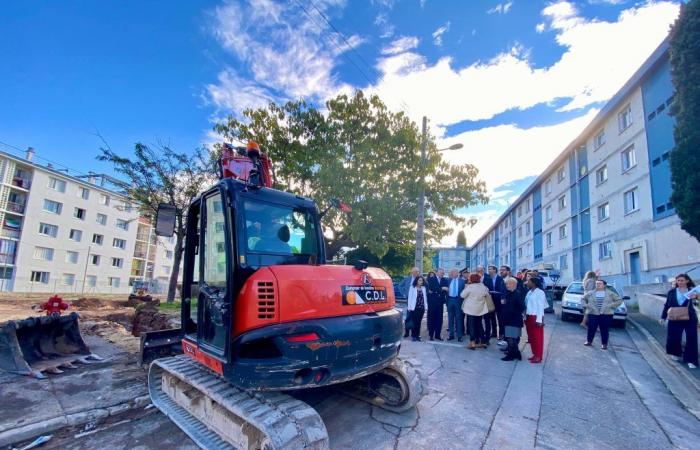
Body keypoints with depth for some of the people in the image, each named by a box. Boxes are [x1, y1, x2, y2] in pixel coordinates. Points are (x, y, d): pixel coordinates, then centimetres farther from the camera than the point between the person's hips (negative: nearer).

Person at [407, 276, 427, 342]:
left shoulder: (423, 288, 9)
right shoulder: (412, 288, -2)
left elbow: (425, 297, 11)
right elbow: (410, 297, -2)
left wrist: (425, 306, 5)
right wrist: (409, 307, -7)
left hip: (421, 308, 3)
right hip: (414, 308, -3)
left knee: (419, 322, 7)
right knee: (414, 322, -3)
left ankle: (417, 335, 16)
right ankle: (413, 336, 8)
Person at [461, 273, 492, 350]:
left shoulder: (469, 286, -14)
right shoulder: (484, 287, 1)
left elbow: (463, 295, -10)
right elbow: (488, 296, 13)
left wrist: (465, 288, 2)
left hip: (471, 309, -5)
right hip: (480, 309, 5)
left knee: (472, 325, -1)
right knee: (479, 325, 15)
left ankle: (472, 343, -2)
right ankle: (482, 342, 19)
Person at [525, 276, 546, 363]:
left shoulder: (540, 292, -11)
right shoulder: (529, 292, 11)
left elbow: (541, 307, -14)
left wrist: (539, 320, -17)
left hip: (536, 317, -8)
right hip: (529, 317, 8)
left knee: (538, 337, 1)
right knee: (531, 337, 13)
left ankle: (538, 357, 9)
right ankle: (535, 354, 24)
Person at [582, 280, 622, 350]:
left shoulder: (610, 293, 6)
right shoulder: (590, 293, 9)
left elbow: (619, 300, 6)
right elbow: (583, 299, 19)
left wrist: (611, 305, -6)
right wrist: (585, 305, 2)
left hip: (606, 314, -1)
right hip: (593, 313, 1)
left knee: (605, 329, 2)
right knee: (591, 328, 2)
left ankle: (604, 344, 13)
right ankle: (589, 341, 16)